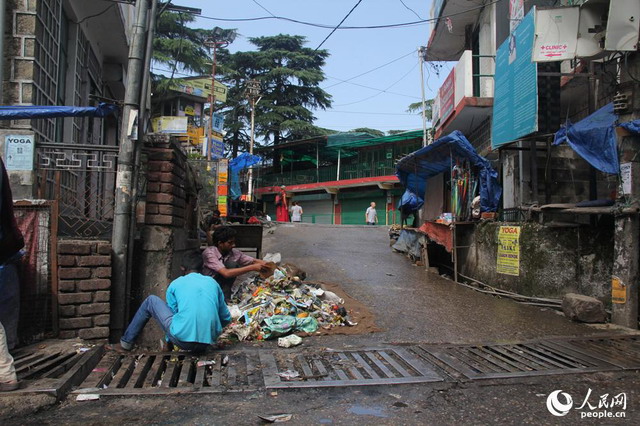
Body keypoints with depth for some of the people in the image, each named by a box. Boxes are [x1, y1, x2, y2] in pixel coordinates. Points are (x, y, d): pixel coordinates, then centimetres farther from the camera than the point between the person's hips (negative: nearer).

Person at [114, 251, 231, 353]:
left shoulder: (175, 284, 8)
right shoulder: (213, 282, 13)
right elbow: (226, 318, 14)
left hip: (182, 340, -3)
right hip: (208, 341, 3)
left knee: (151, 301, 18)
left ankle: (126, 343, 28)